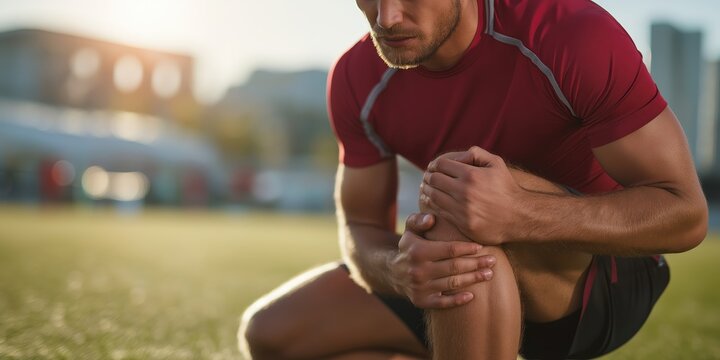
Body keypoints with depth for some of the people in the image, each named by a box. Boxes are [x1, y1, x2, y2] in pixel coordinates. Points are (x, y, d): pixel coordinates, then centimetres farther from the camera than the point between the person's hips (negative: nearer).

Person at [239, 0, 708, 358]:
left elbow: (686, 213, -24)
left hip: (610, 275, -5)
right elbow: (361, 226, -4)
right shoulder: (358, 80, -10)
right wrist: (397, 268, -31)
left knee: (459, 211, -37)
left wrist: (521, 213, -42)